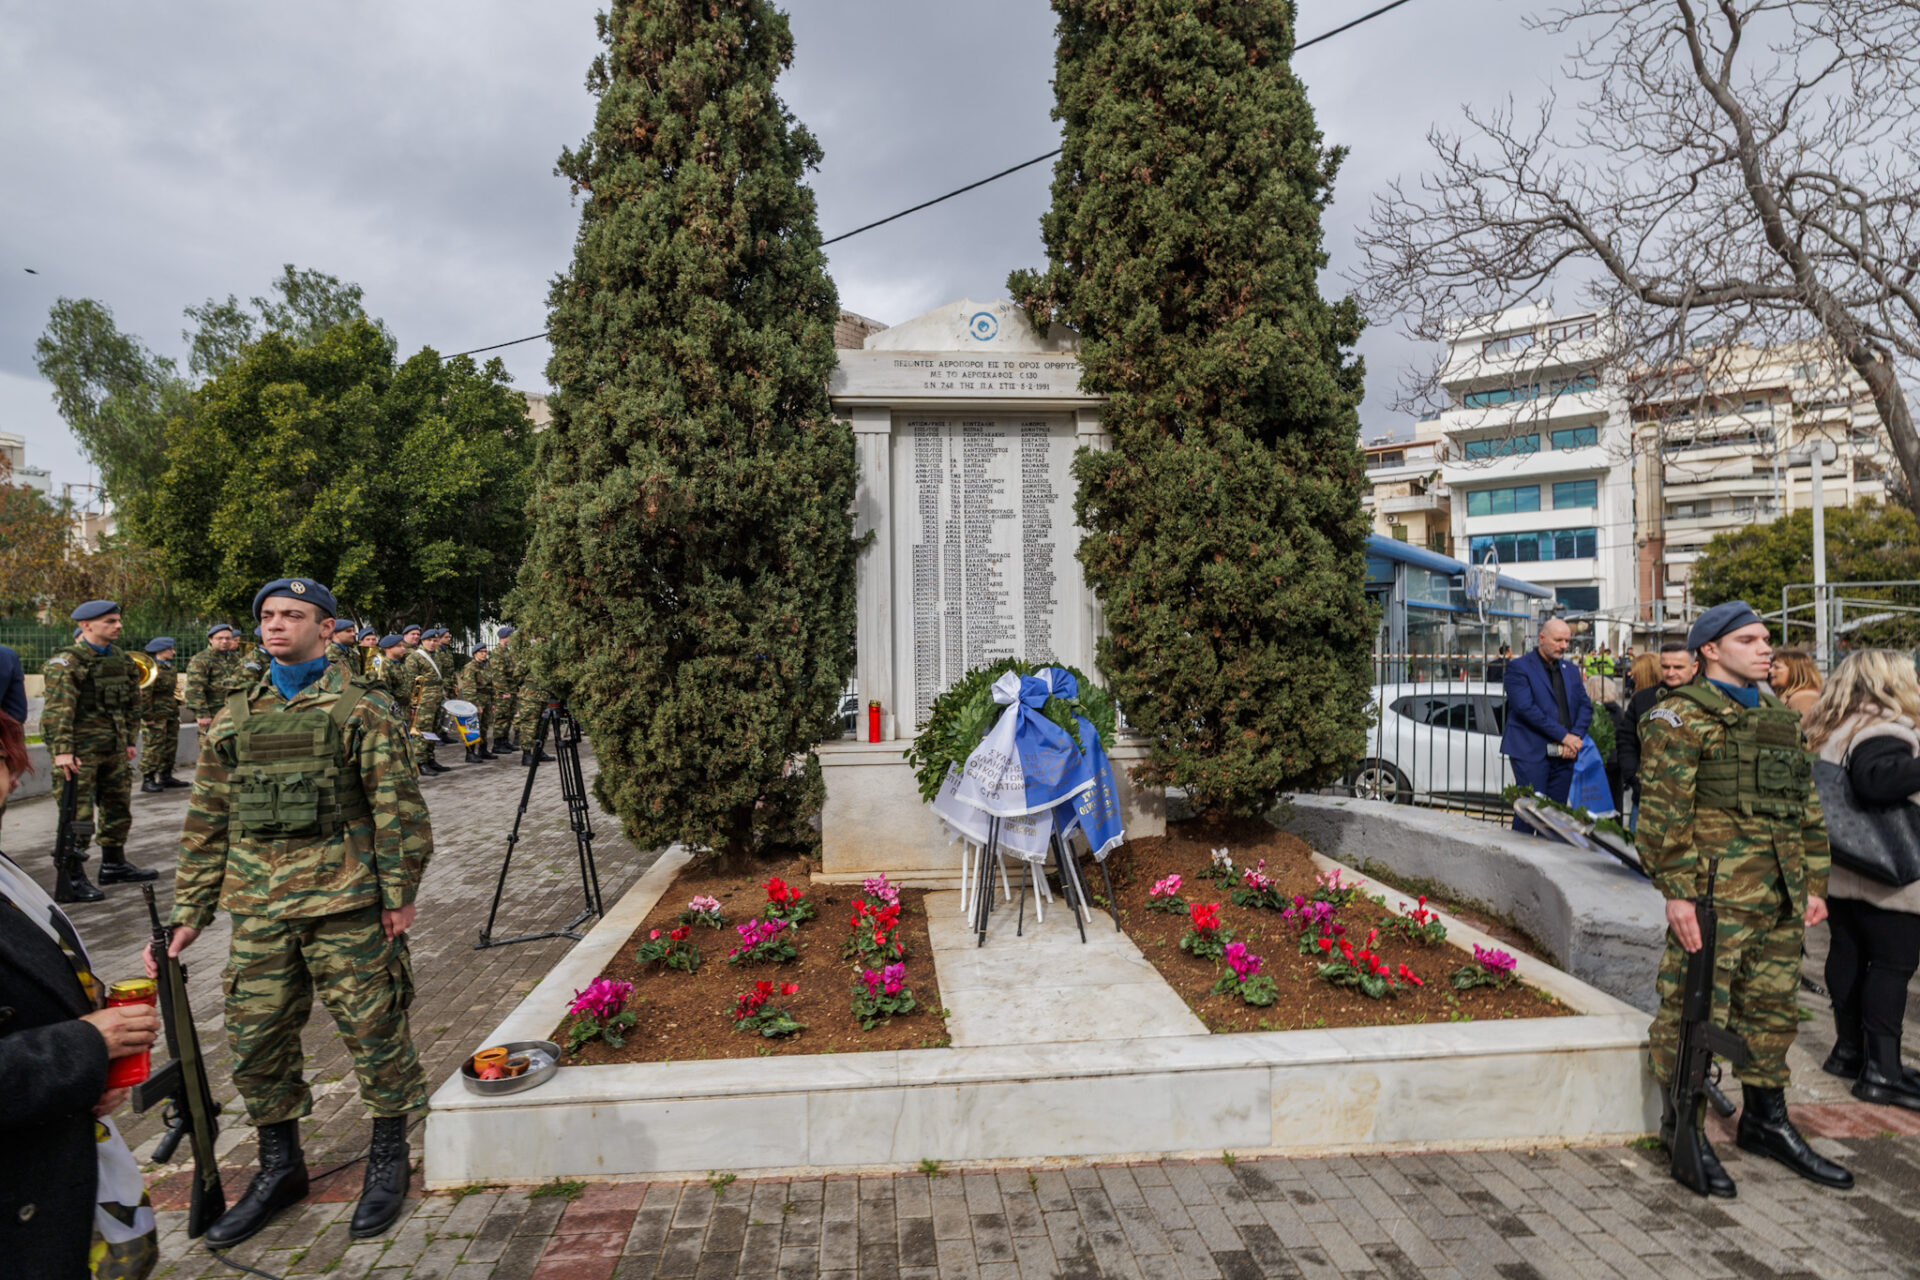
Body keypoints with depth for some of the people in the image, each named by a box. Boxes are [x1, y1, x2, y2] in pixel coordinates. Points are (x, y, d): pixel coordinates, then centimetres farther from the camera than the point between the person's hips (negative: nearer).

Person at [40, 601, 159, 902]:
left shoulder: (121, 659, 12)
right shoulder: (66, 662, -12)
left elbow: (132, 702, 19)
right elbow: (58, 709, -20)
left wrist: (130, 740, 17)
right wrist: (61, 751, -26)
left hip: (114, 750, 8)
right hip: (79, 752, -8)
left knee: (118, 808, 16)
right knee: (77, 815, -5)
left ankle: (114, 865, 30)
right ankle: (69, 881, 2)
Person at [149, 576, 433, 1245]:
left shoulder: (362, 709, -3)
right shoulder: (234, 717, 12)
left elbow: (397, 807, -7)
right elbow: (206, 821, 14)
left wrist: (399, 893, -11)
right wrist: (188, 914, 10)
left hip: (343, 903, -5)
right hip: (257, 908, 5)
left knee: (373, 1029, 2)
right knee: (256, 1038, 12)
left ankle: (388, 1158, 21)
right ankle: (280, 1167, 32)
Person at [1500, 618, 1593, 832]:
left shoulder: (1571, 670, 17)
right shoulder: (1518, 667, -4)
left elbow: (1586, 706, 13)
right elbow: (1525, 708, -14)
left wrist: (1575, 737, -5)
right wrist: (1563, 735, -14)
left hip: (1564, 754, 6)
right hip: (1531, 752, -6)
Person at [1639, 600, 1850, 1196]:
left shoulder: (1780, 716, 17)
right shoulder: (1680, 717, -9)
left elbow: (1808, 807, 20)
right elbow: (1663, 812, -14)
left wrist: (1814, 882, 14)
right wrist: (1677, 892, -18)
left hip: (1780, 898, 8)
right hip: (1716, 894, -8)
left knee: (1772, 1009, 17)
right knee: (1695, 1011, -2)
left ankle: (1765, 1121, 33)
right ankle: (1687, 1130, 11)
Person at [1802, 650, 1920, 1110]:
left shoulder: (1835, 729, 11)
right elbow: (1877, 779, -36)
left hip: (1841, 870, 9)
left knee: (1848, 953, 14)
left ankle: (1849, 1050, 24)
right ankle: (1881, 1069, 0)